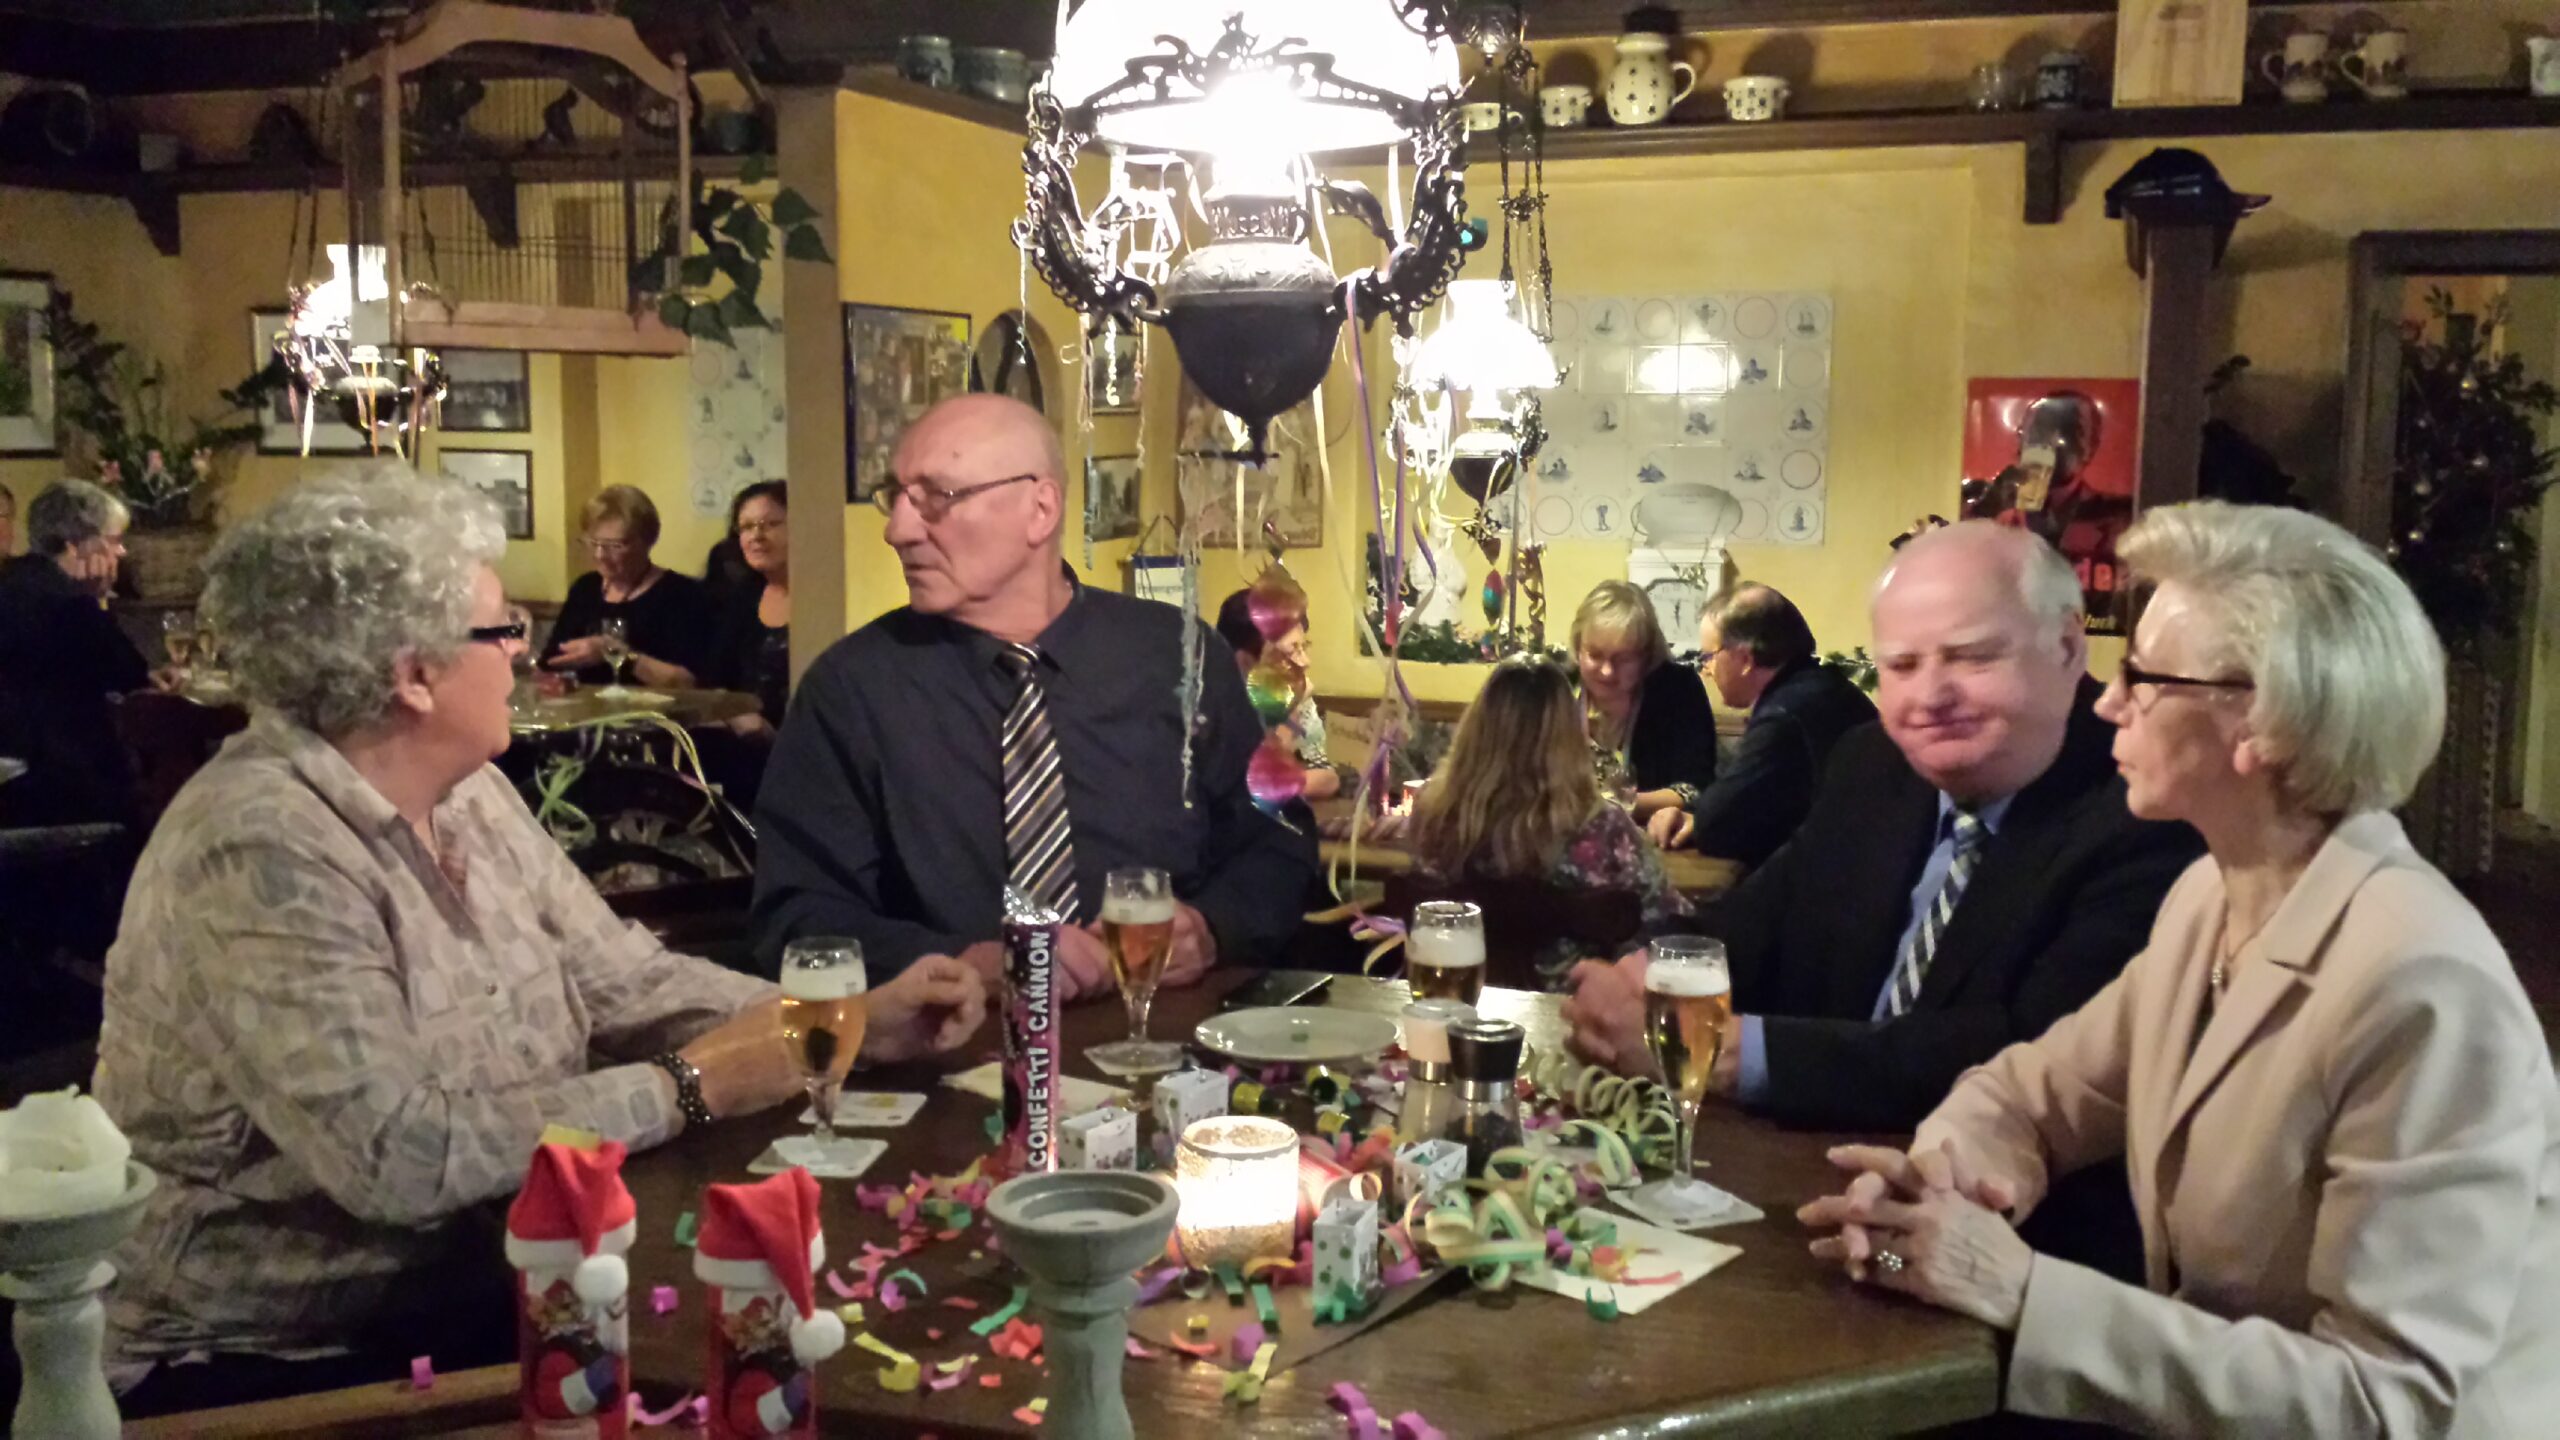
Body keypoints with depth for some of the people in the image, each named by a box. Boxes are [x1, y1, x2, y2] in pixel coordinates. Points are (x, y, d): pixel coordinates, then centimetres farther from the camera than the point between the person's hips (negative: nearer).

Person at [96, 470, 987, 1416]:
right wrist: (690, 1086, -23)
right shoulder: (258, 851, -23)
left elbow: (618, 980, 6)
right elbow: (397, 1156, -30)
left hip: (464, 1287, 8)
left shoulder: (469, 793, 5)